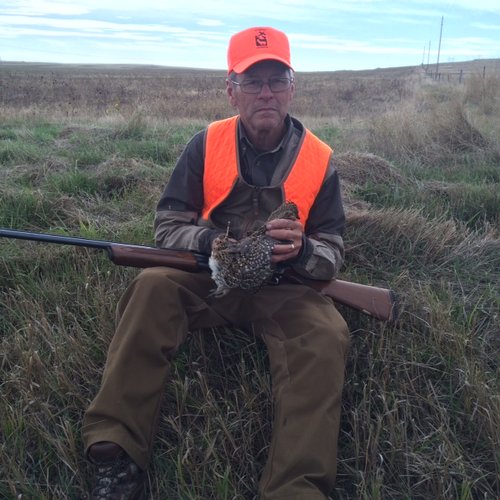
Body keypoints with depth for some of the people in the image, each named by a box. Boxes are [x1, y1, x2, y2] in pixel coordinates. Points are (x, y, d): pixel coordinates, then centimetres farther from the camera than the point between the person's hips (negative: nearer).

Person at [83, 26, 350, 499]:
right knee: (153, 287, -28)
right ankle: (116, 455, -26)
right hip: (208, 276, 1)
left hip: (282, 287, 0)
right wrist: (213, 242, -24)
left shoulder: (319, 160, -4)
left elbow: (332, 256, 0)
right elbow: (167, 226, -3)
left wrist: (302, 250, -25)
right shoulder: (206, 145, -4)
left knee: (326, 335, -30)